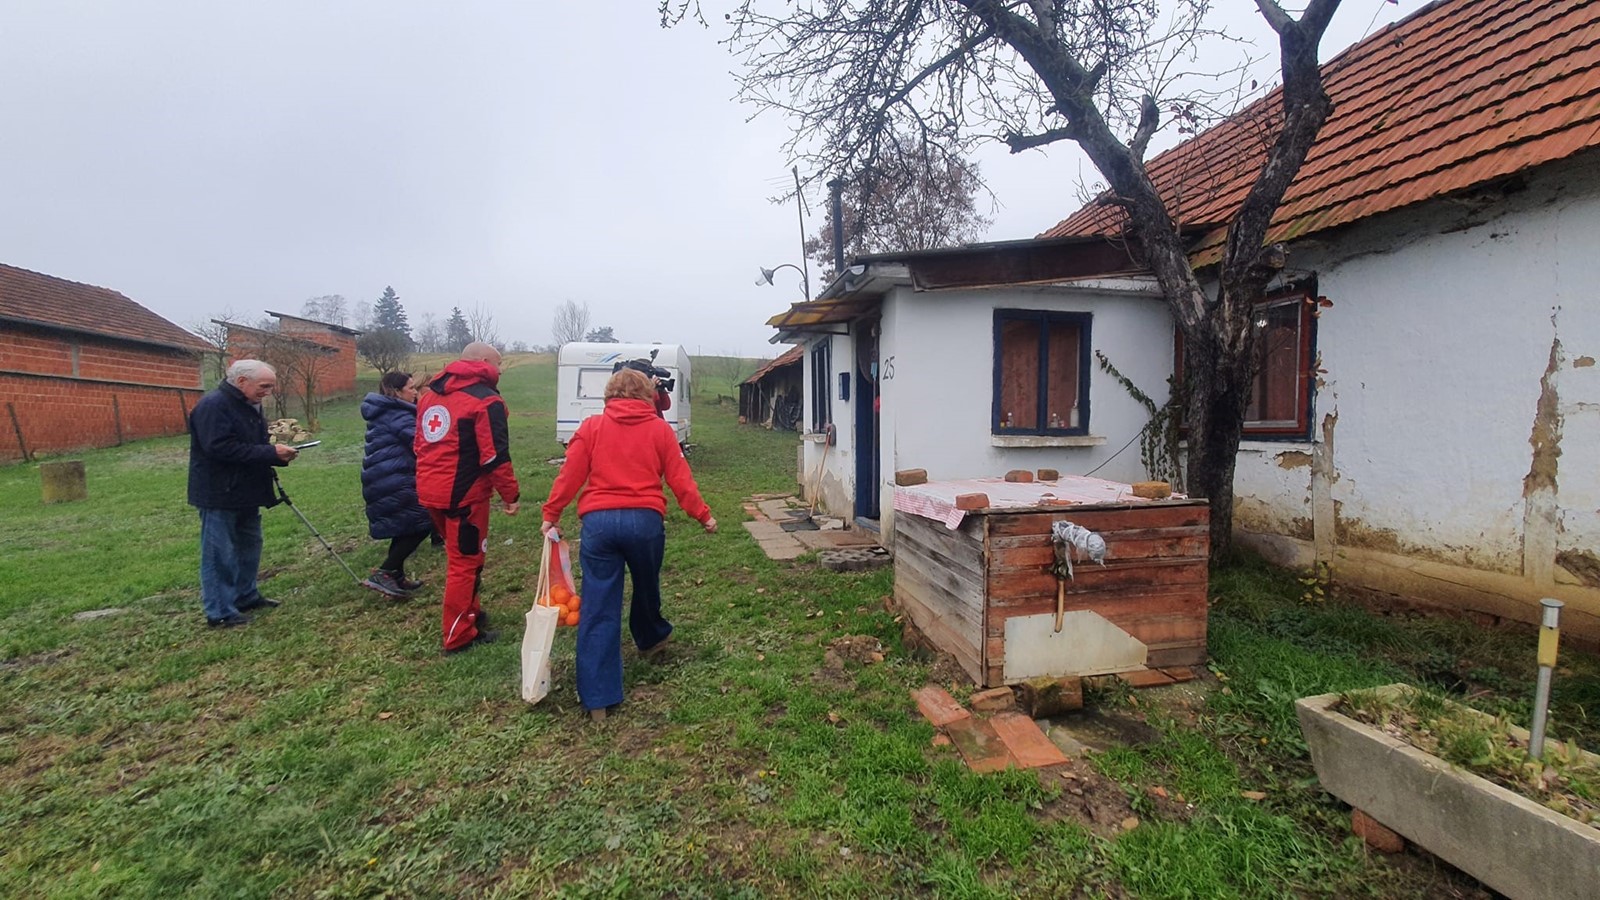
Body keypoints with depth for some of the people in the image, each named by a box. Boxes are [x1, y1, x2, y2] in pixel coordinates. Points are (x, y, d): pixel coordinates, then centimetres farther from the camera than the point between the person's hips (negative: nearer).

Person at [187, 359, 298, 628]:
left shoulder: (250, 406, 12)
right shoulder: (213, 405, -17)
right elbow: (220, 448, -27)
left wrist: (279, 454, -3)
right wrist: (270, 452, -27)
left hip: (245, 493, 10)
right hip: (219, 494, -9)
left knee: (249, 545, 18)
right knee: (219, 554, -1)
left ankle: (246, 596, 31)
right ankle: (220, 612, 8)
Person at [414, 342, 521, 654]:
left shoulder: (431, 392, 14)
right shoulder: (486, 400, -12)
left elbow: (420, 444, 19)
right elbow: (495, 456, -17)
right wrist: (511, 494, -9)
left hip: (430, 491, 8)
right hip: (463, 494, -8)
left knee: (459, 555, 23)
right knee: (466, 562, 4)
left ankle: (470, 614, 36)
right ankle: (459, 635, 13)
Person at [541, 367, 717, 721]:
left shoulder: (592, 426, 7)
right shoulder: (660, 429, 5)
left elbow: (570, 474, 1)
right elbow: (680, 479, 2)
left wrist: (551, 515, 10)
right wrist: (703, 515, 9)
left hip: (598, 522, 0)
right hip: (645, 520, 0)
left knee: (598, 609, 4)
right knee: (647, 587, 26)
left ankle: (598, 698, 8)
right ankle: (650, 639, 53)